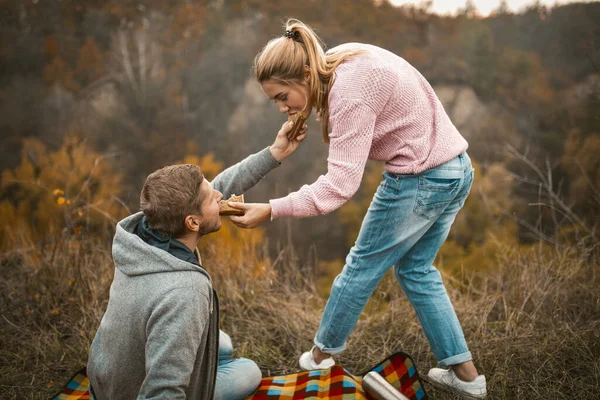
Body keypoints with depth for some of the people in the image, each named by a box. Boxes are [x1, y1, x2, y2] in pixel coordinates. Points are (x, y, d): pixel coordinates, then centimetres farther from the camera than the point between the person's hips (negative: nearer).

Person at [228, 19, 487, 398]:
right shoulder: (341, 59, 4)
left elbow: (340, 184, -27)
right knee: (416, 269, 19)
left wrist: (270, 209, -29)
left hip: (420, 178, -9)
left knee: (363, 265, 8)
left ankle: (322, 354, 27)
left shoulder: (350, 93, -23)